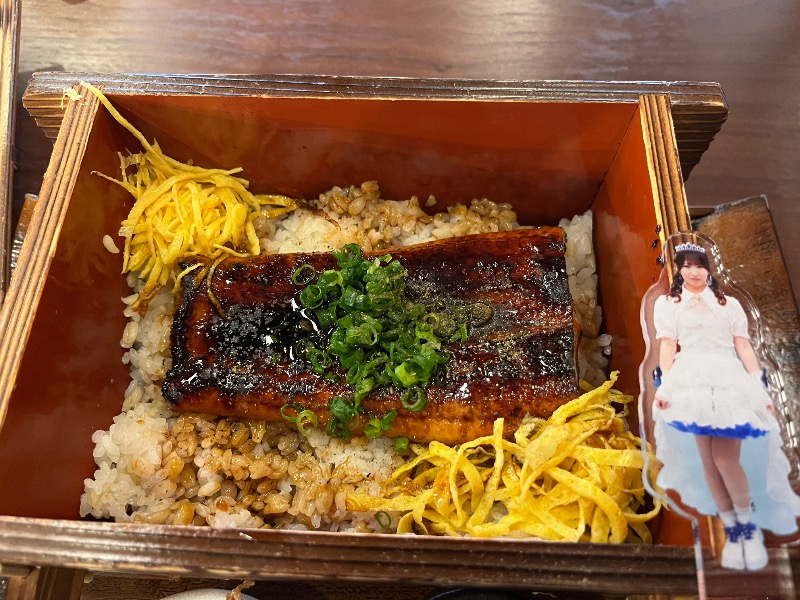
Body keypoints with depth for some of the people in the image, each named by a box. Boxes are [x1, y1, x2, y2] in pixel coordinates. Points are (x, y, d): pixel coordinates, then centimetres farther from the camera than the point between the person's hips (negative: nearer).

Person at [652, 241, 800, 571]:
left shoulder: (729, 304, 19)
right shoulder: (667, 302, 14)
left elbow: (744, 346, 12)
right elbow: (667, 346, 4)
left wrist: (760, 387, 3)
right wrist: (664, 386, -8)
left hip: (729, 381, 0)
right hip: (692, 381, 0)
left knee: (725, 459, -12)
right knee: (707, 461, -2)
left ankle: (749, 524, 10)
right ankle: (732, 530, 11)